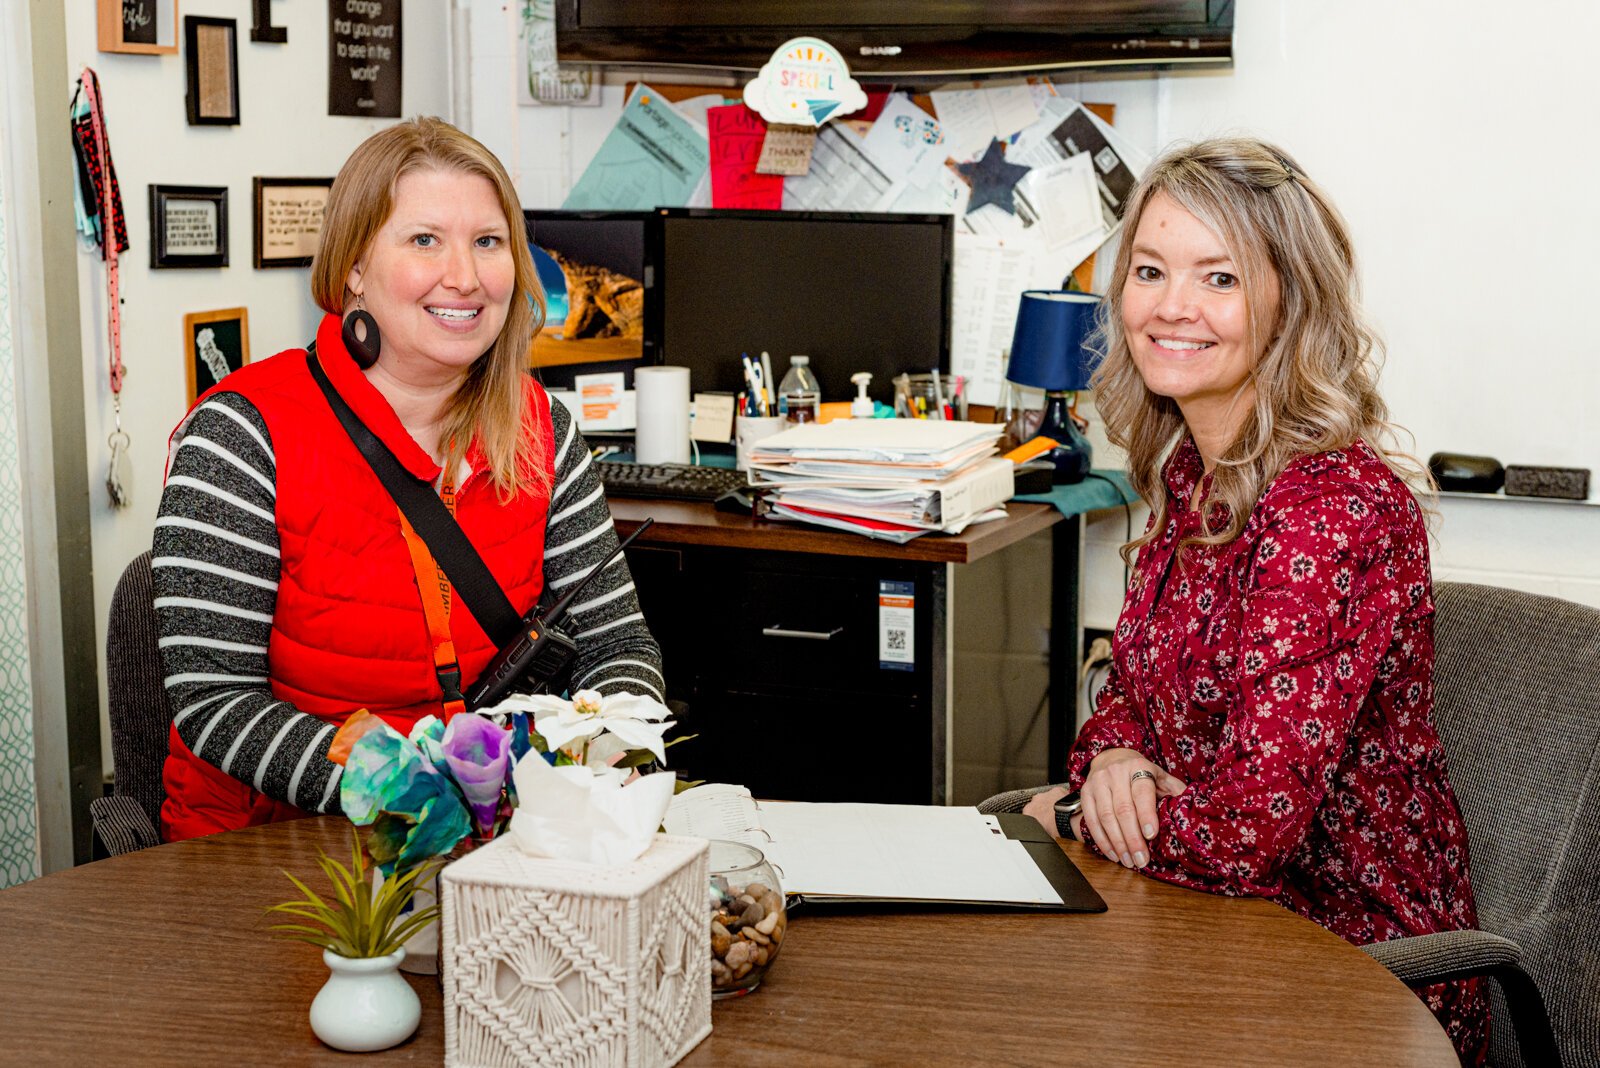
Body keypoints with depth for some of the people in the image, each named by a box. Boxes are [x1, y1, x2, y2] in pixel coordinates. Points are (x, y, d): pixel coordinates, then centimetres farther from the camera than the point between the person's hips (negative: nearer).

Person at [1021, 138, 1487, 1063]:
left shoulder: (1336, 509, -25)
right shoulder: (1188, 471, 2)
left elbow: (1247, 828, -29)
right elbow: (1136, 684, 12)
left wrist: (1072, 812, -12)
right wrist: (1114, 759, -11)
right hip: (1224, 919, 7)